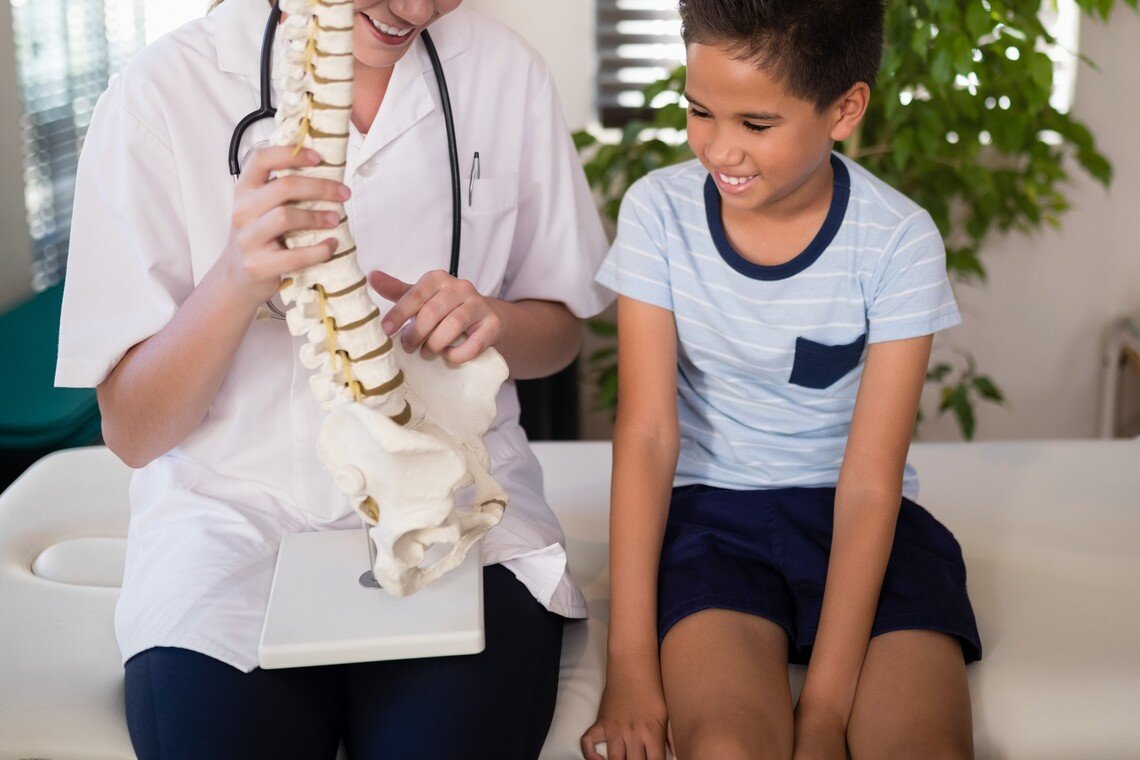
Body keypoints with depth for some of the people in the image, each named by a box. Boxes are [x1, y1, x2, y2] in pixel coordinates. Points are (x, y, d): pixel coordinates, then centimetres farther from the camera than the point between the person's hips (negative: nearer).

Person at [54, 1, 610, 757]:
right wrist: (237, 279, -25)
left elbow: (560, 328, 13)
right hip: (235, 510, -1)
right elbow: (132, 432, -7)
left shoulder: (505, 71, 1)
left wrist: (493, 323, -11)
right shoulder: (164, 91, -7)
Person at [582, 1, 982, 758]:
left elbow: (869, 484, -14)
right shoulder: (659, 211, -8)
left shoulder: (899, 241, -12)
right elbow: (647, 434, -11)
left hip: (854, 520, 0)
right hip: (713, 507, 0)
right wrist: (632, 663, -16)